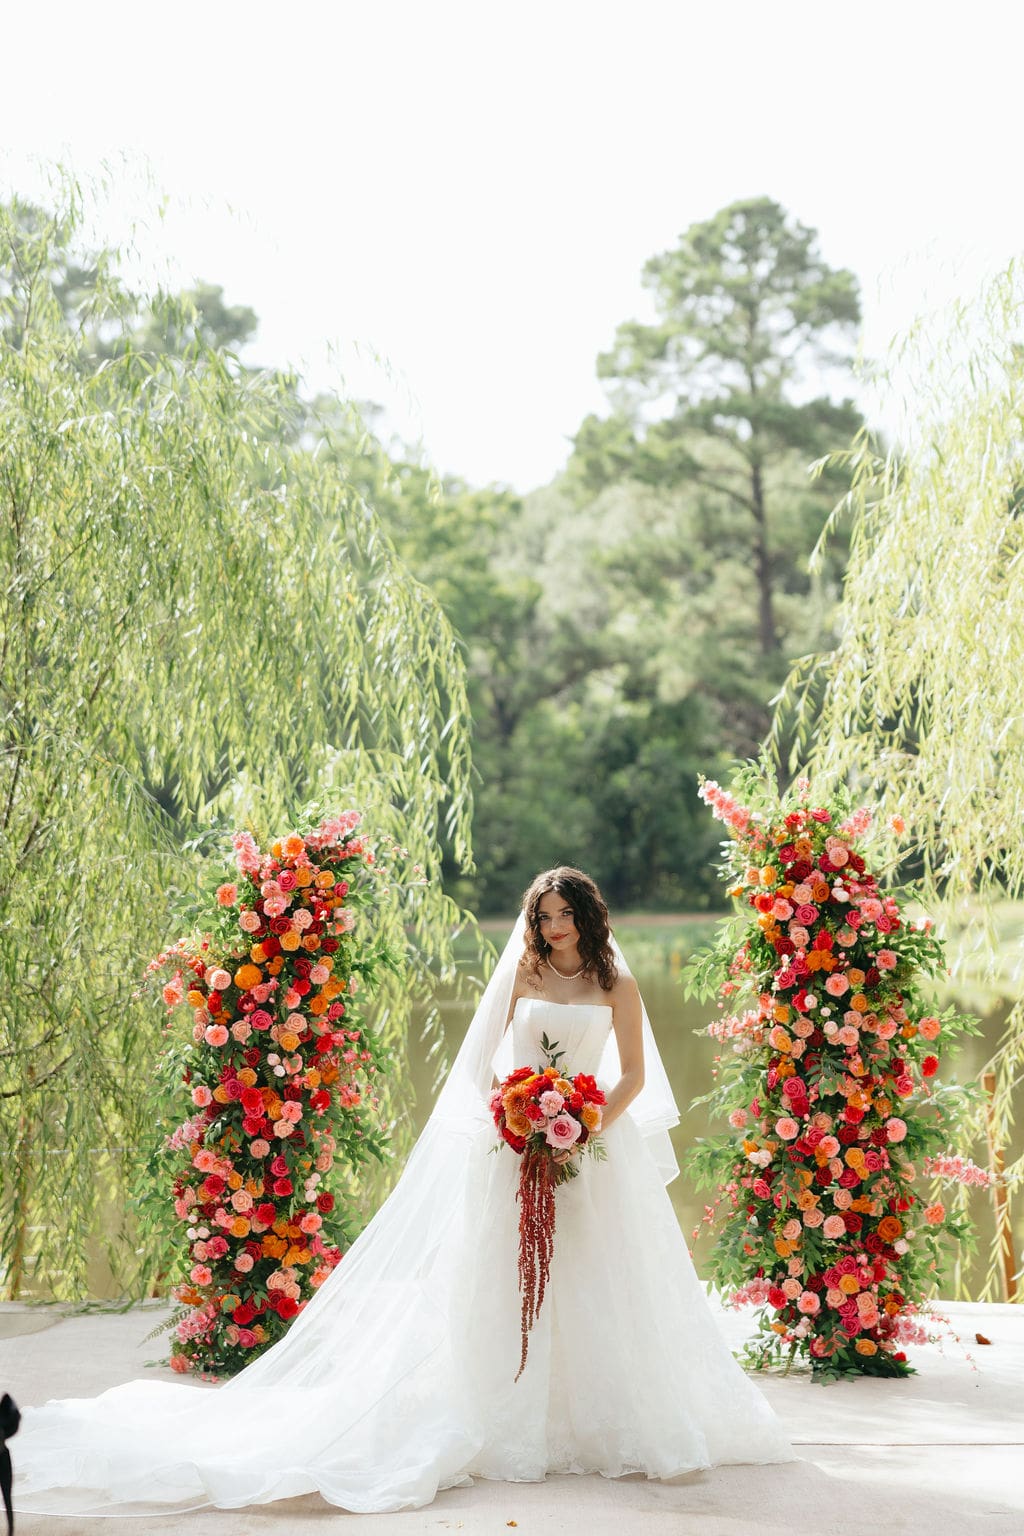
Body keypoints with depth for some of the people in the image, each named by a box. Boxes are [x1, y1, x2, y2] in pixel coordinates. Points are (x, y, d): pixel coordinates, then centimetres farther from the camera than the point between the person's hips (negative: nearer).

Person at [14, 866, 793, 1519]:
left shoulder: (617, 984, 4)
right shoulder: (520, 973, 6)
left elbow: (635, 1075, 4)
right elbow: (485, 1062, 8)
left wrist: (590, 1129, -10)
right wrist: (509, 1122, -9)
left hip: (594, 1146, 0)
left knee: (599, 1284, 0)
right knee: (508, 1282, -2)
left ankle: (609, 1425, 11)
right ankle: (516, 1427, 4)